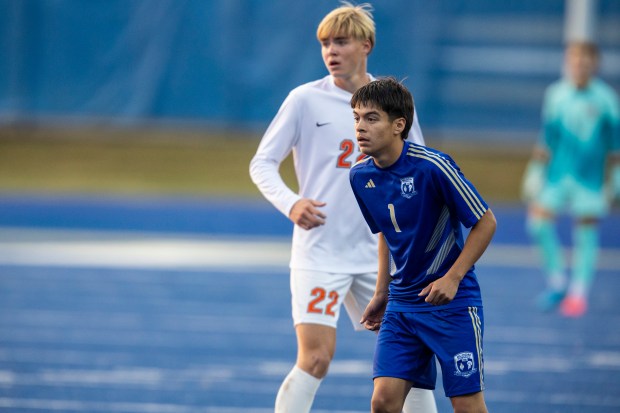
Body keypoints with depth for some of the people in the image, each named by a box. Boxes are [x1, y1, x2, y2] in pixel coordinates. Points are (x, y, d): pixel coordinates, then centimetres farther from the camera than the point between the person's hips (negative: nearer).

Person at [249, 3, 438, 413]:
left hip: (377, 253, 4)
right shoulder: (305, 99, -4)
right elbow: (262, 164, -2)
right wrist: (290, 203, -20)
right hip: (319, 253, -4)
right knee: (316, 357, -14)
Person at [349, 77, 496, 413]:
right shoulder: (360, 176, 0)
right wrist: (381, 293, 14)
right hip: (402, 304, 5)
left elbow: (485, 223, -11)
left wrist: (452, 278, -18)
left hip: (452, 302, -5)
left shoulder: (432, 167, -19)